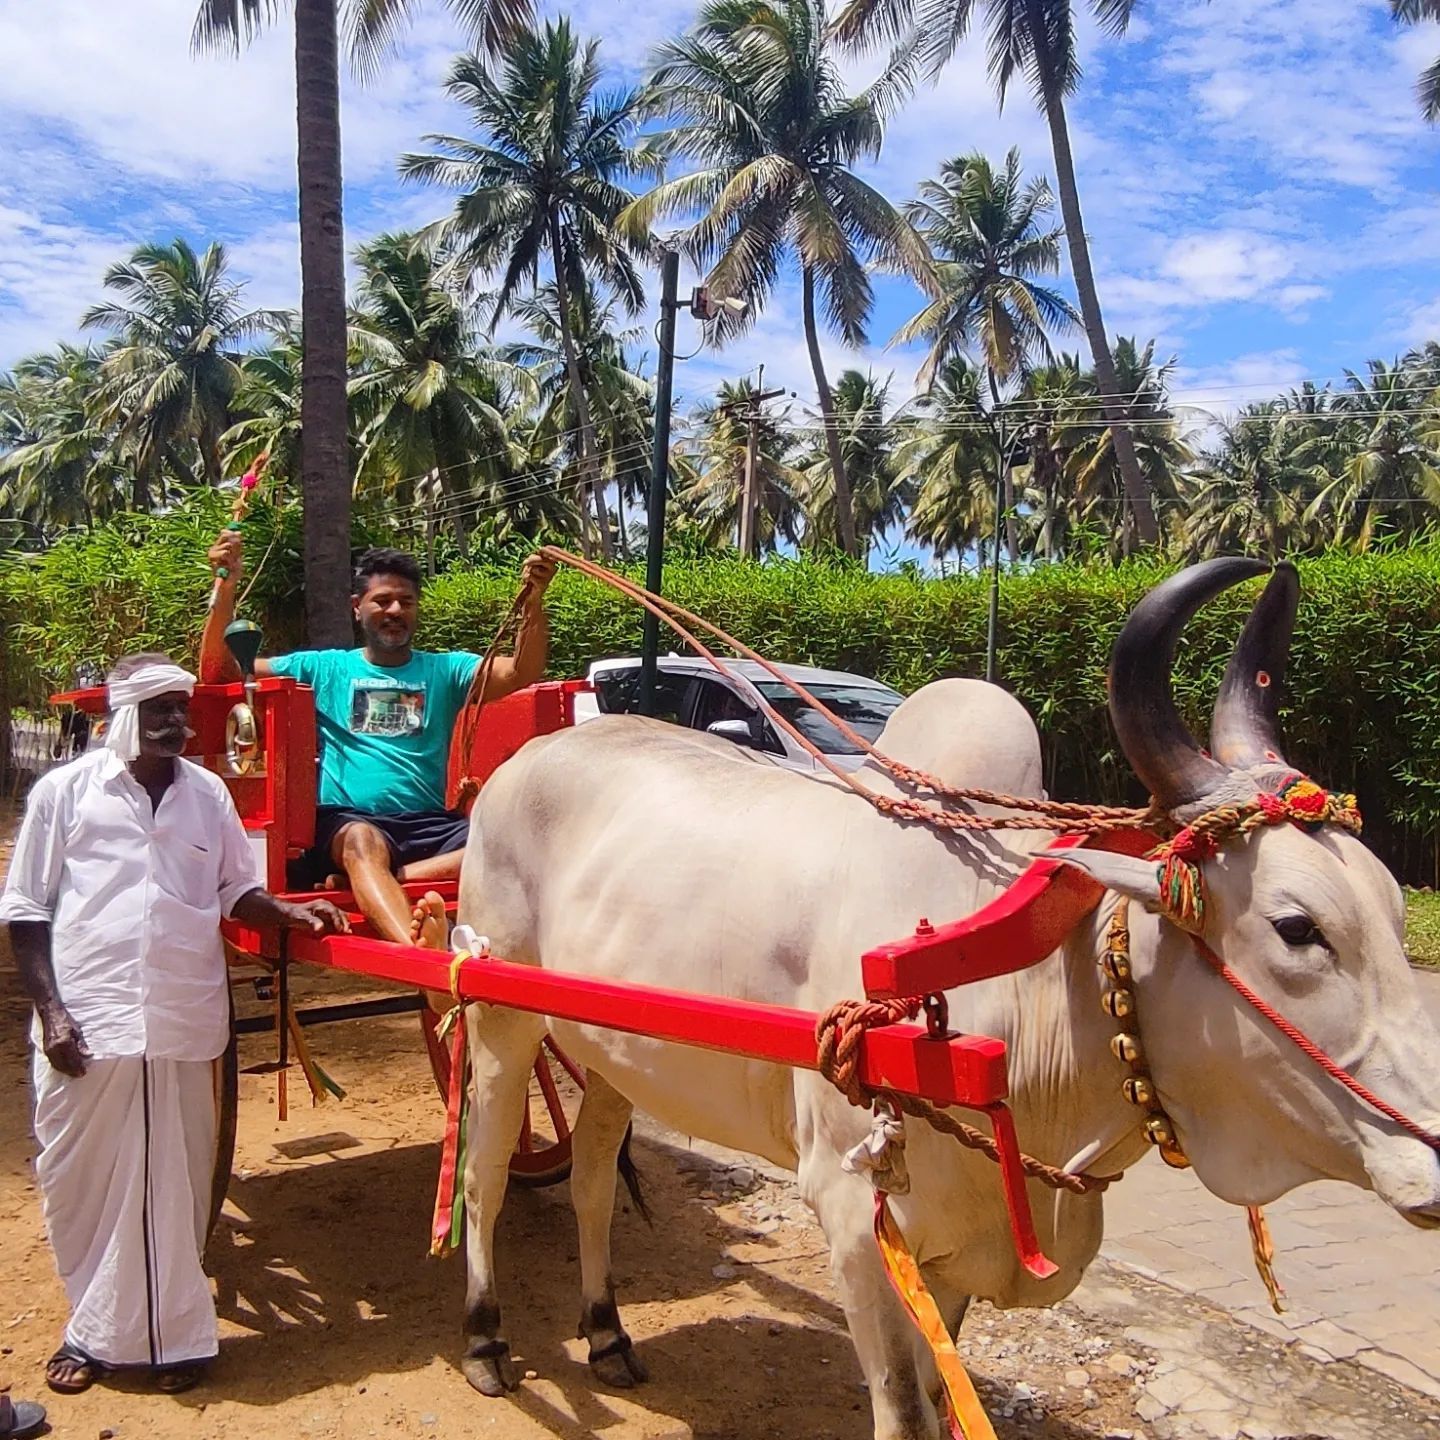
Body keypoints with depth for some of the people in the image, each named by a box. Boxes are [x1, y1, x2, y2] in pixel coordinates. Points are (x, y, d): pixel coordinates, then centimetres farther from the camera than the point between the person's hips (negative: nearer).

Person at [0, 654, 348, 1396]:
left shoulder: (208, 793, 6)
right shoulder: (65, 791, 0)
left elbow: (235, 892, 14)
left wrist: (291, 913, -6)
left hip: (183, 1026, 2)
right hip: (87, 1023, -1)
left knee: (173, 1187, 10)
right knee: (81, 1181, 11)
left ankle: (171, 1330, 26)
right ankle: (95, 1329, 31)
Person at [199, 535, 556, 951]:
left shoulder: (445, 669, 16)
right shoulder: (322, 669, 15)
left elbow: (522, 673, -1)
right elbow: (217, 671, 12)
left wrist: (533, 600, -18)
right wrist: (226, 588, -3)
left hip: (430, 824, 2)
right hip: (346, 822, -2)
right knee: (363, 839, -38)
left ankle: (360, 884, -33)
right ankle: (421, 950, -63)